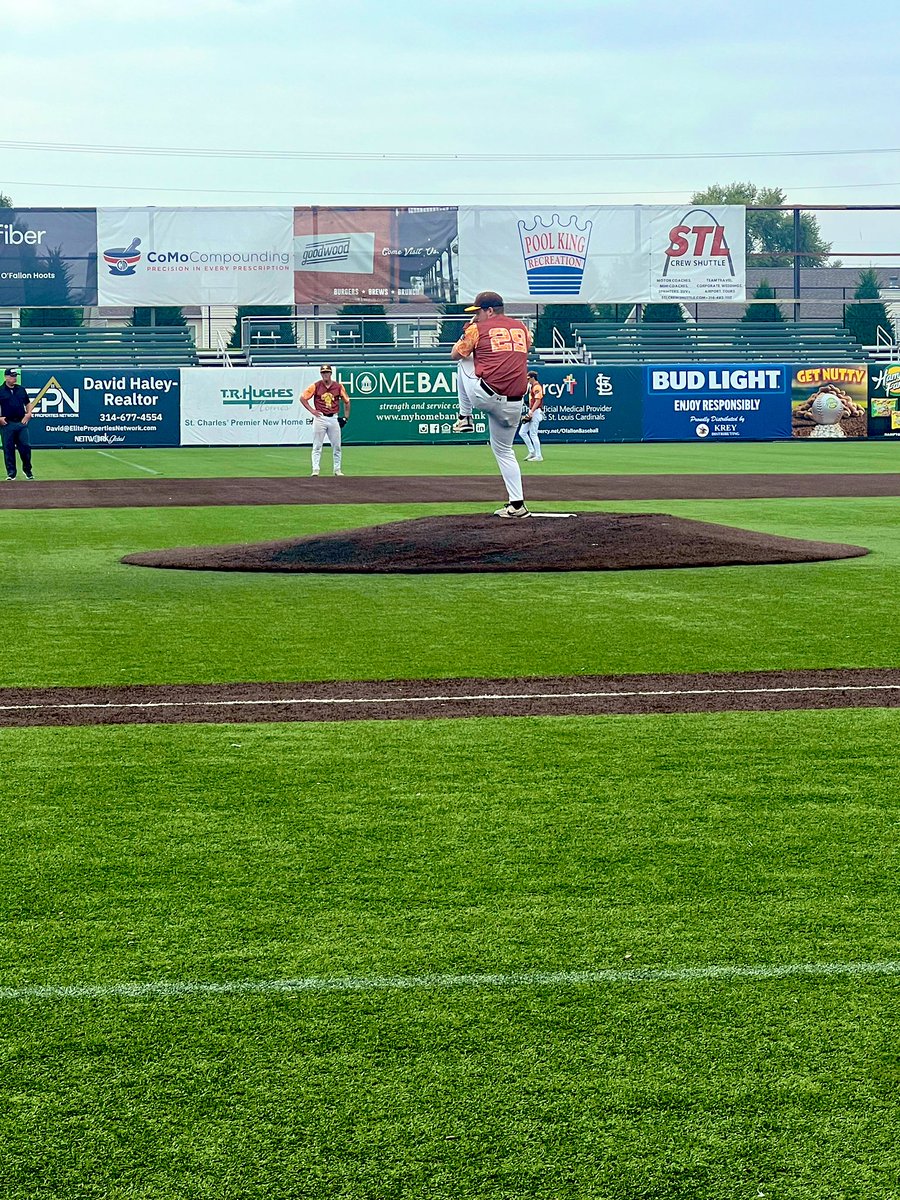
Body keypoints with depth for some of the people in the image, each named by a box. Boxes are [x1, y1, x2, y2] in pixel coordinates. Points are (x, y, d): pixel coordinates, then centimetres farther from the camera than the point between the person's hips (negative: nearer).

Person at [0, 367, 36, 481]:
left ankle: (27, 470, 13)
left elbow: (28, 403, 21)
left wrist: (28, 414, 4)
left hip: (21, 423, 3)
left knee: (25, 447, 0)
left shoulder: (21, 389, 13)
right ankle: (11, 472, 9)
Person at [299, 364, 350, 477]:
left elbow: (346, 401, 13)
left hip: (334, 418, 2)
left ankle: (337, 470, 16)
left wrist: (346, 417, 6)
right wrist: (312, 410, -4)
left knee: (336, 446, 6)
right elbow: (302, 398, 3)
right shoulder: (316, 386, -2)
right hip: (320, 418, -2)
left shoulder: (338, 386, 3)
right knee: (317, 446, -3)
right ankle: (315, 470, -2)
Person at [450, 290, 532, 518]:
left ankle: (465, 418, 24)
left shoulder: (478, 329, 3)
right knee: (504, 450, 19)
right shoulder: (522, 328, 16)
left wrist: (468, 333, 30)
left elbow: (455, 354, 14)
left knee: (464, 360, 24)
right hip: (514, 403, 5)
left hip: (485, 395, -5)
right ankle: (517, 504, 9)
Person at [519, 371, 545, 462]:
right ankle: (532, 452, 13)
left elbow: (538, 401, -20)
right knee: (522, 432, 9)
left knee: (533, 434, -9)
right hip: (531, 412, 11)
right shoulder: (532, 387, 19)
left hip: (536, 412, -11)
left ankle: (538, 456, -6)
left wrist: (531, 412, -25)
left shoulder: (537, 387, -12)